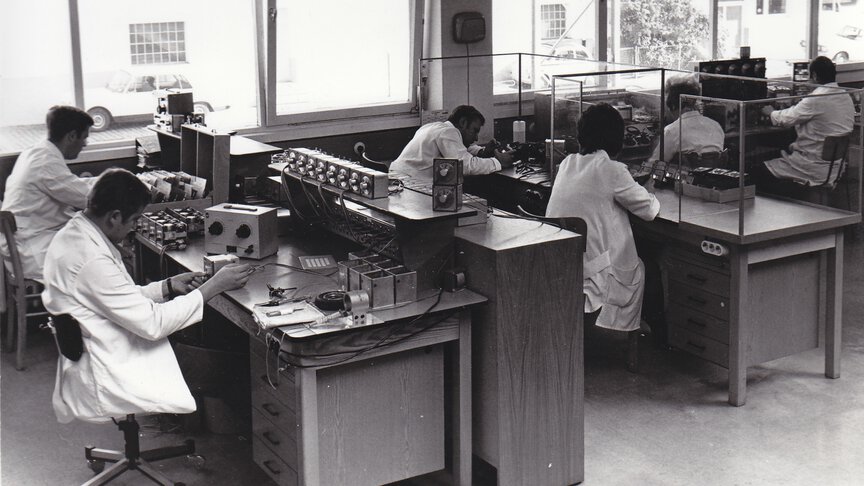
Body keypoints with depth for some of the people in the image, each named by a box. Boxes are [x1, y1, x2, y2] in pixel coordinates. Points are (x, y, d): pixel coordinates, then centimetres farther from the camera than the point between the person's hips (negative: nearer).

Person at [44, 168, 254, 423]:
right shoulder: (92, 262, -27)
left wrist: (169, 286, 3)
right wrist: (214, 286, -18)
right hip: (106, 380, -10)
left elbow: (125, 301, 15)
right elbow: (152, 323, -23)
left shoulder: (74, 232, 4)